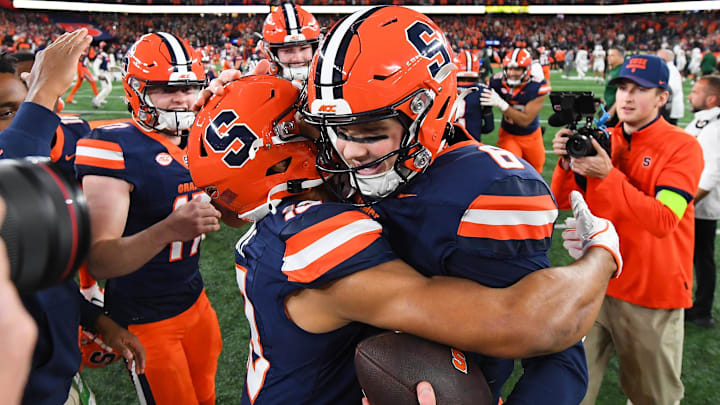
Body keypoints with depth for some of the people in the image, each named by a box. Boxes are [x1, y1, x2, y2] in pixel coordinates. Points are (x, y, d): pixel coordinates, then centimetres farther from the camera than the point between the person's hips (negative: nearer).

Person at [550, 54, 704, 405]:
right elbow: (562, 201, 2)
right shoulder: (601, 140, 4)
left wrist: (608, 176, -31)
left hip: (653, 294, -3)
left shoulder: (683, 147, -10)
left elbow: (663, 221, -23)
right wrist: (566, 163, -16)